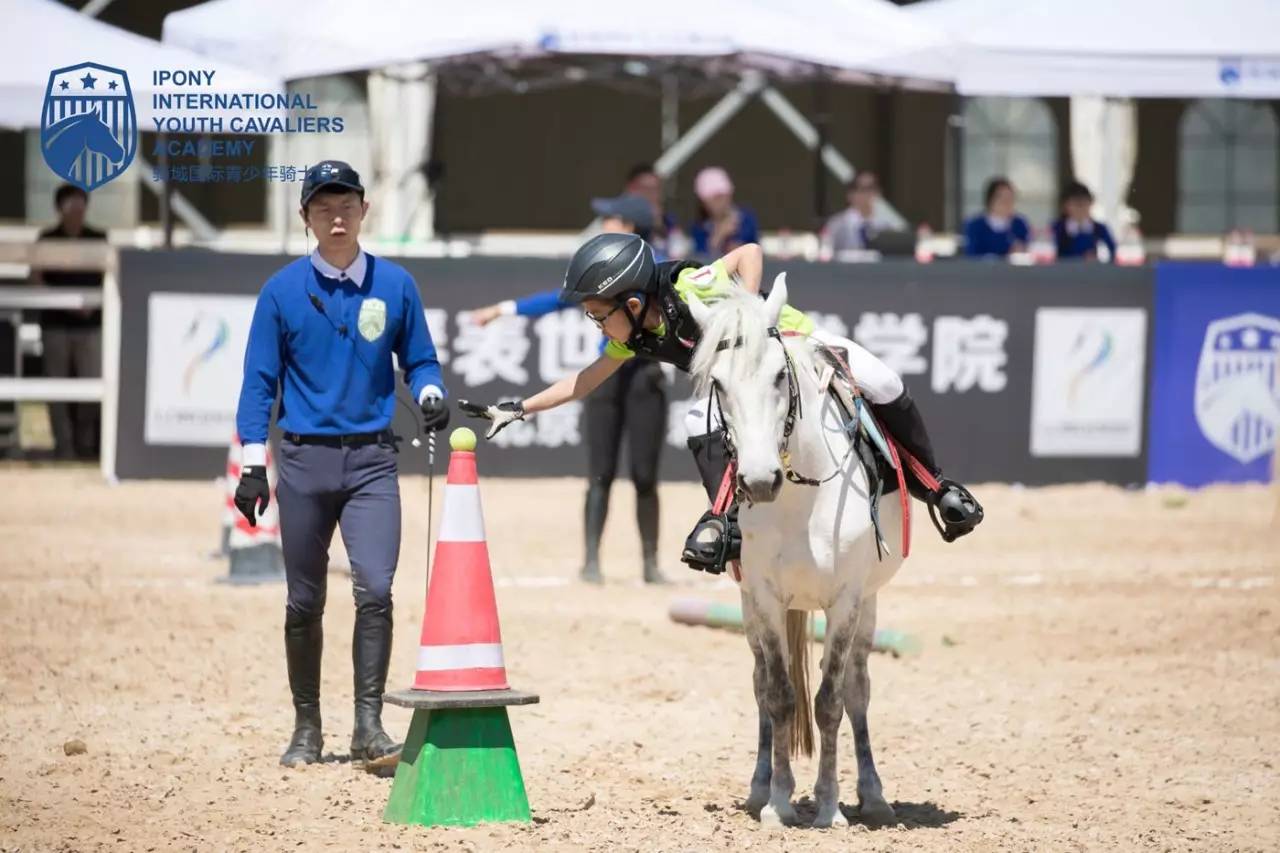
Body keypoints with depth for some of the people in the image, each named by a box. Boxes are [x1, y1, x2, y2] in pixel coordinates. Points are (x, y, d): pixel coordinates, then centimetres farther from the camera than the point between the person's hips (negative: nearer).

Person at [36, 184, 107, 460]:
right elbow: (40, 283, 1)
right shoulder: (47, 240, 4)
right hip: (56, 323, 0)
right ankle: (64, 447, 4)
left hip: (91, 324, 1)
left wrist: (93, 304, -11)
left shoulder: (98, 239, 7)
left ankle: (86, 443, 8)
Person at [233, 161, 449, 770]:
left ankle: (368, 725, -10)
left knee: (375, 589, -15)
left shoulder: (395, 285, 4)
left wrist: (430, 396, -10)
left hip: (371, 461, 0)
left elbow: (419, 360, 12)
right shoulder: (282, 290, 1)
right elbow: (260, 379, 2)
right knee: (304, 602, 6)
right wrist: (253, 463, -4)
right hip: (304, 461, 0)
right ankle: (306, 727, 19)